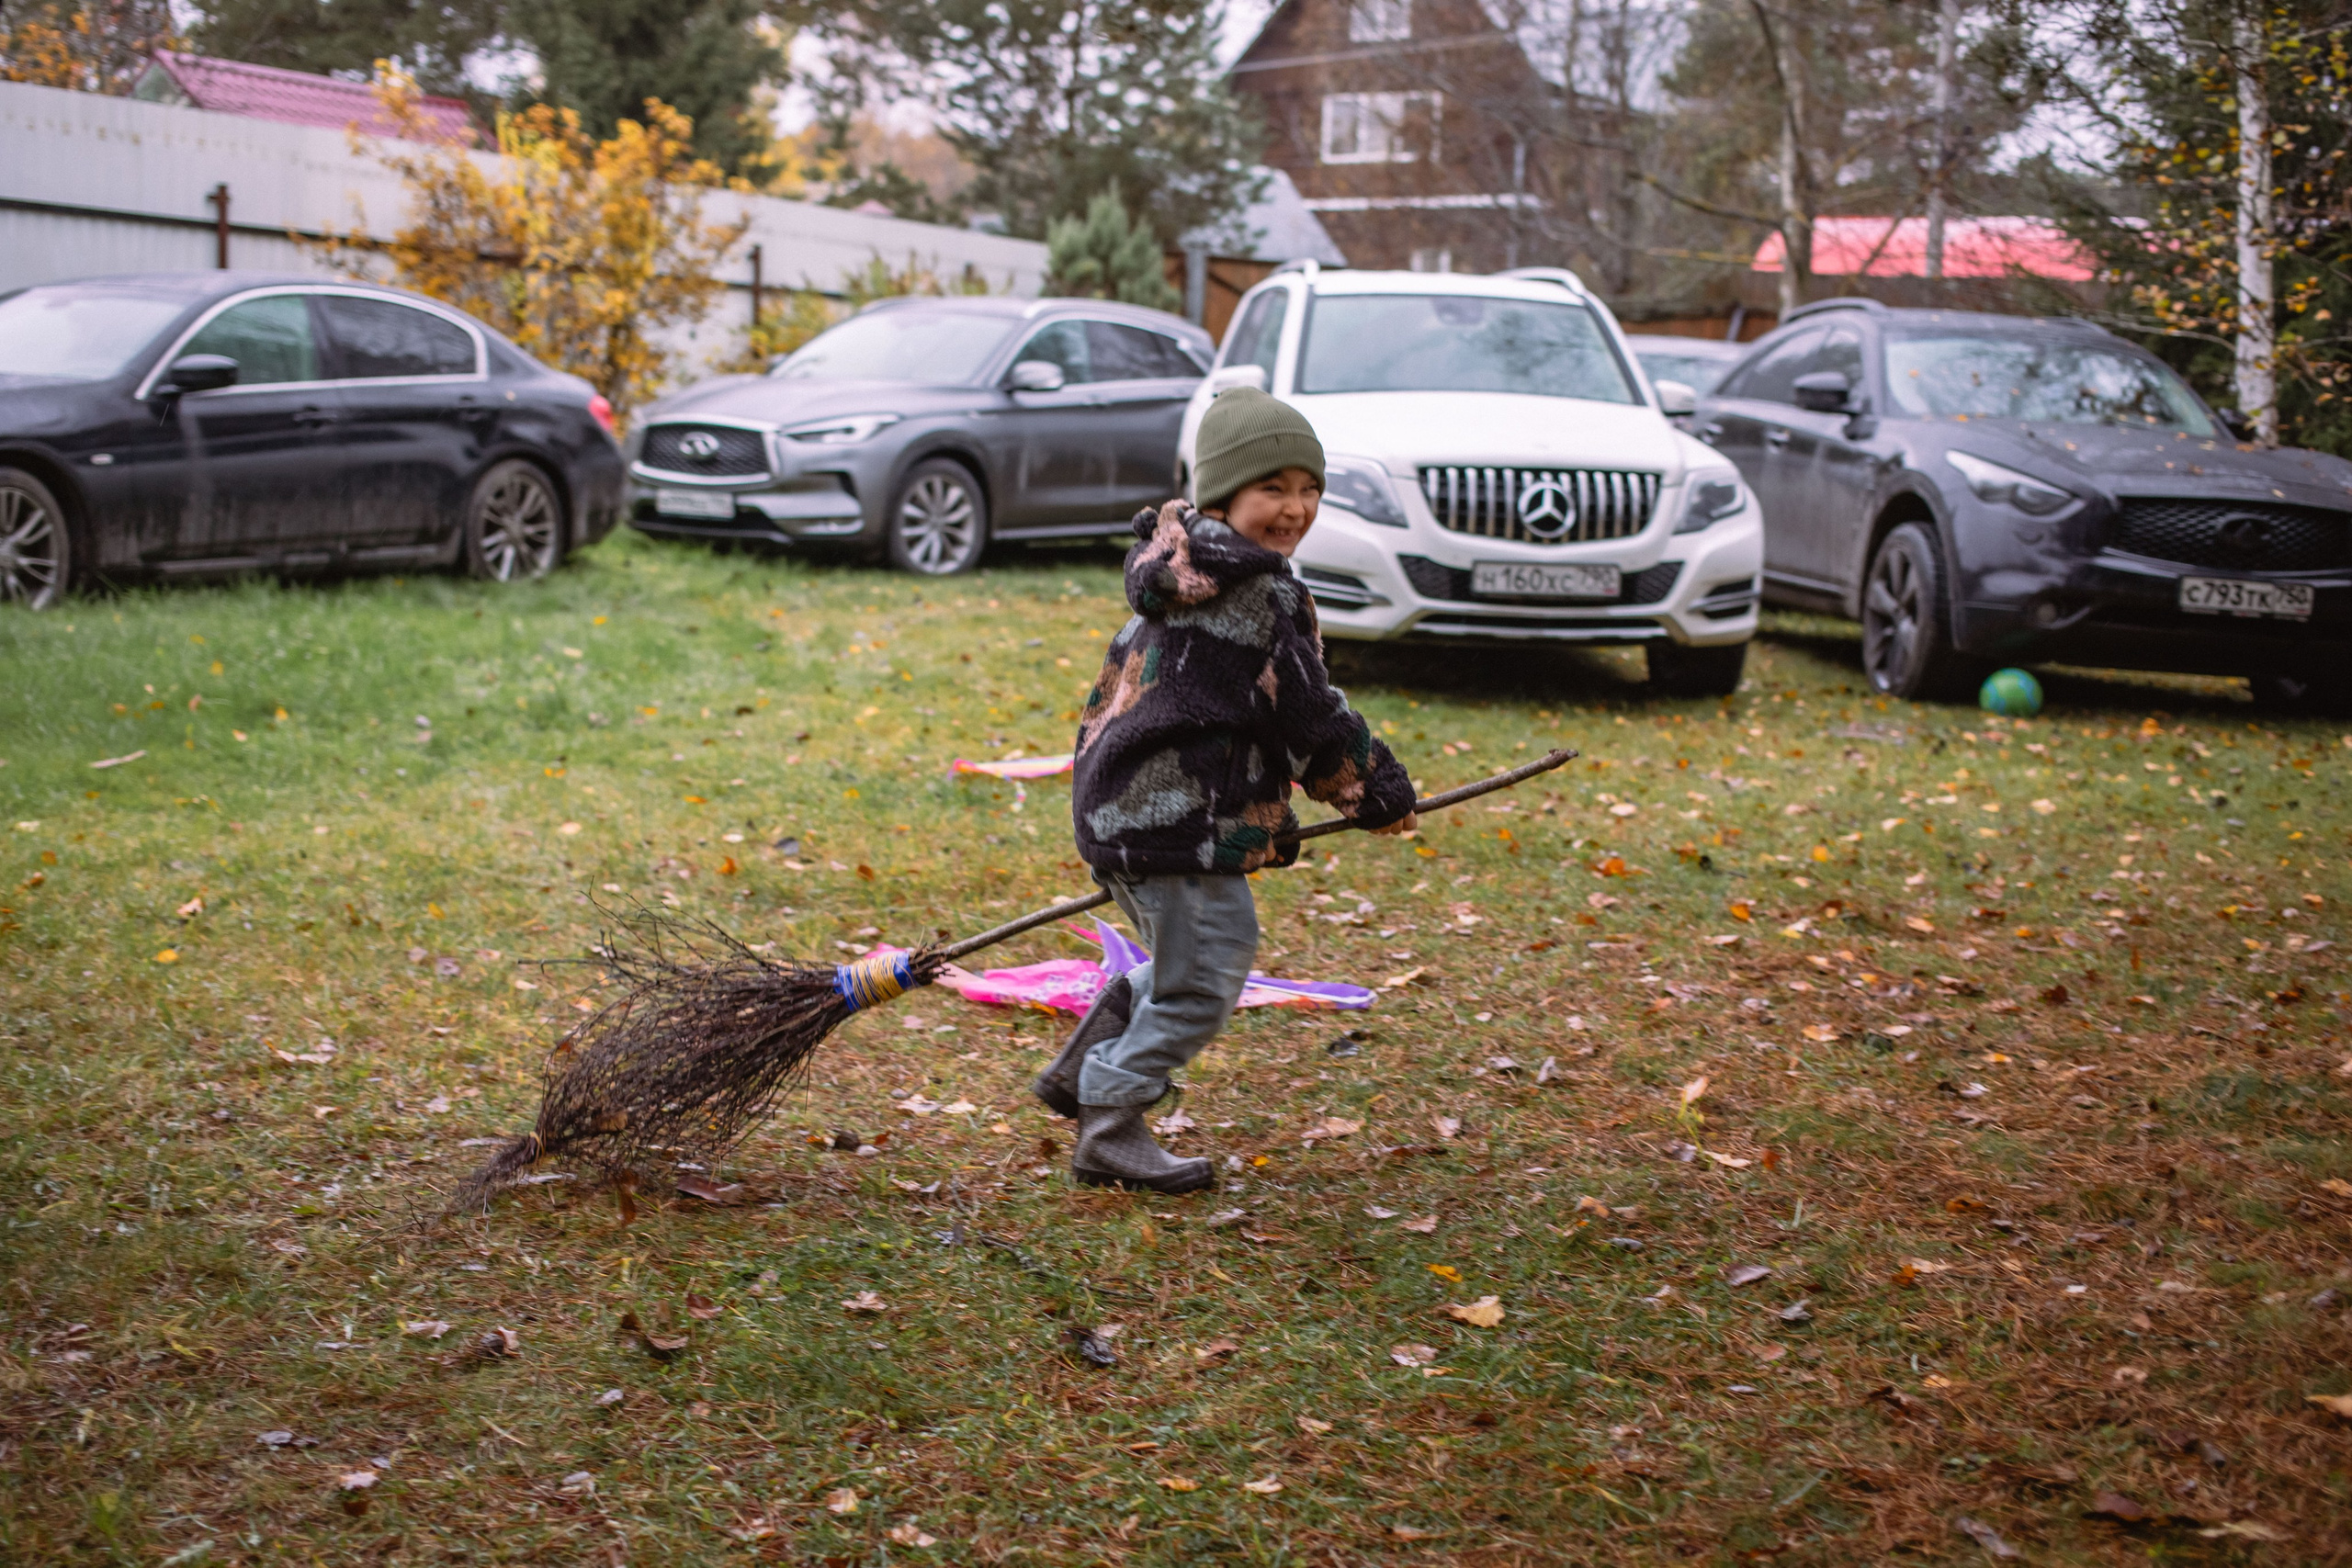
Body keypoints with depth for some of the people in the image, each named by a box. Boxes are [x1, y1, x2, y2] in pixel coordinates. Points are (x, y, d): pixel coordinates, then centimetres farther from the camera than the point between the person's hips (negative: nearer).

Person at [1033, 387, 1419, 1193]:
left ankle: (1081, 1072, 31)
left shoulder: (1179, 580, 14)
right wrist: (1379, 793, -2)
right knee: (1204, 972, -1)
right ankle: (1109, 1128, 5)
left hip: (1123, 802, 11)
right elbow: (1311, 717, -15)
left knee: (1181, 955, 26)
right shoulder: (1257, 595, -17)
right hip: (1176, 817, -11)